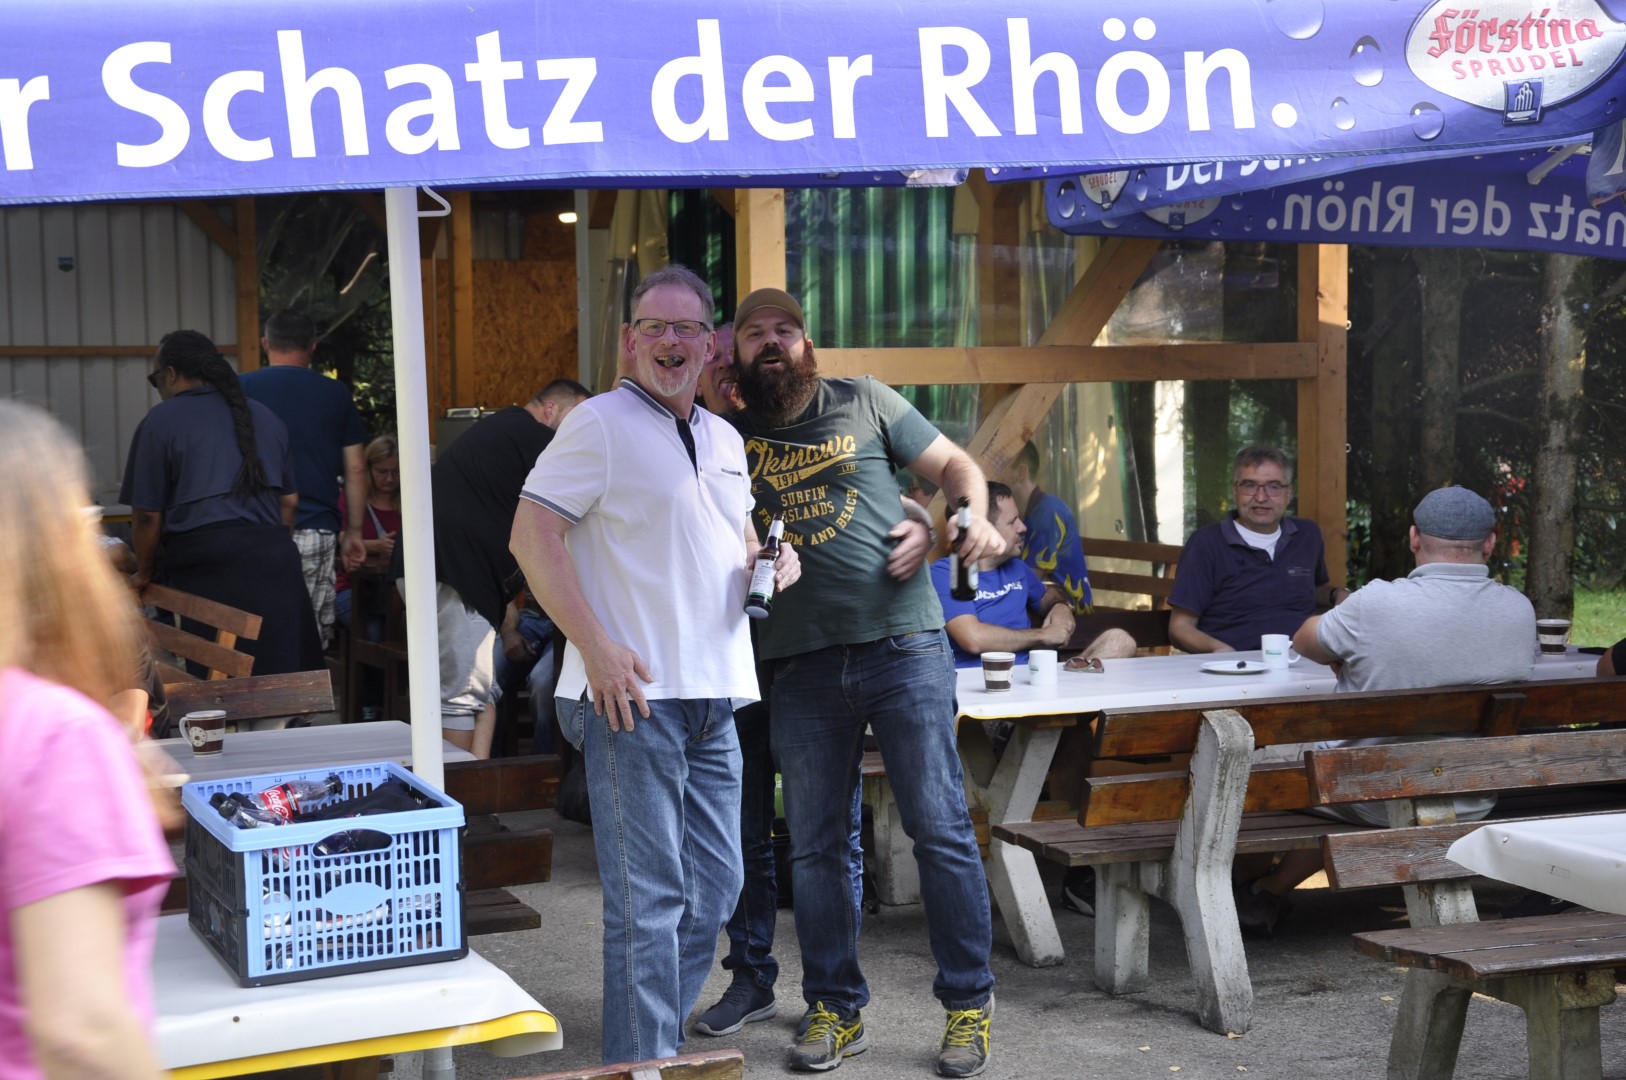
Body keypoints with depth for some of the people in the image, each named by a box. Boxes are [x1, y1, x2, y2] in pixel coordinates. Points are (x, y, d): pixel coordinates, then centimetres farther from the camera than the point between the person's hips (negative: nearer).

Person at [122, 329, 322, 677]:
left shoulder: (160, 421, 2)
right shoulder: (265, 417, 20)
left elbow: (147, 515, -1)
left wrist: (144, 573, 12)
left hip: (207, 565, -5)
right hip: (275, 555, 5)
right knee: (283, 674, 4)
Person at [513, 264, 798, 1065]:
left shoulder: (724, 440, 18)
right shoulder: (600, 423, -5)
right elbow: (532, 535, -13)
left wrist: (772, 561, 8)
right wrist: (596, 646, -20)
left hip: (714, 698, 8)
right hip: (633, 696, -8)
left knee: (714, 888, 13)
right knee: (649, 897, -6)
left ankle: (662, 1038, 26)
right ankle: (642, 1061, 3)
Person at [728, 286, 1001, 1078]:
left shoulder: (863, 403, 8)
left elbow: (953, 463, 12)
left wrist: (975, 516, -9)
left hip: (902, 644, -2)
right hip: (802, 663, 2)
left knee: (940, 827, -2)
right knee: (815, 846, 6)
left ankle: (969, 1005, 8)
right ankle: (835, 1010, 19)